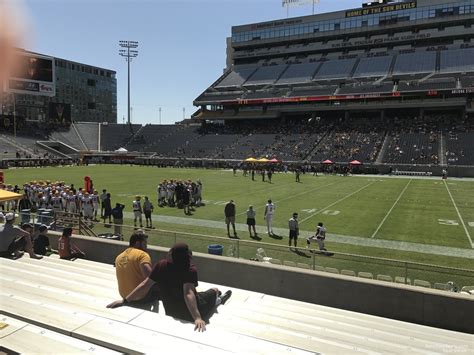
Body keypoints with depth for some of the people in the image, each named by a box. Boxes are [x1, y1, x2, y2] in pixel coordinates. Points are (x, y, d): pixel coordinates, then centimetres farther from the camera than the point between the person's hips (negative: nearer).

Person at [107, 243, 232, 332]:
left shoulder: (161, 265, -16)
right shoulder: (190, 270, -29)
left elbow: (144, 286, -15)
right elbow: (188, 293, -41)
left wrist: (124, 301, -8)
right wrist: (197, 318, -48)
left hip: (170, 312, 4)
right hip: (190, 313, -4)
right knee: (214, 291, 23)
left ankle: (217, 300, 56)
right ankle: (218, 300, 55)